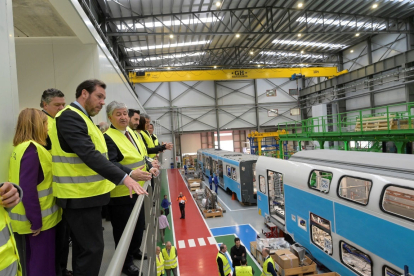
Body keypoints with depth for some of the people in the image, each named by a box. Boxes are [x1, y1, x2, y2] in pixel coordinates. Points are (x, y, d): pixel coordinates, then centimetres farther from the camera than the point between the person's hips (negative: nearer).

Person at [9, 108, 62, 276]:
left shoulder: (21, 147, 7)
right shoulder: (32, 149, -21)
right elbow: (28, 189, -25)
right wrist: (36, 220, -20)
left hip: (33, 217, 9)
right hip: (40, 218, -9)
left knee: (33, 259, 22)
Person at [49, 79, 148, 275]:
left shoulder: (81, 118, 15)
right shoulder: (70, 117, -17)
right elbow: (89, 154, -29)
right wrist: (123, 177, -32)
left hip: (87, 194, 10)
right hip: (80, 196, -10)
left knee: (84, 246, 19)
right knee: (92, 247, -3)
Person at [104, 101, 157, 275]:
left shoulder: (130, 132, 10)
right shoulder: (108, 137, -17)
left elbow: (140, 155, 18)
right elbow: (110, 164, -28)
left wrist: (149, 168, 2)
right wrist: (131, 173, -39)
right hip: (121, 193, -9)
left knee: (139, 223, 21)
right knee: (123, 228, 6)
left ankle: (134, 250, 43)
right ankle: (125, 262, 24)